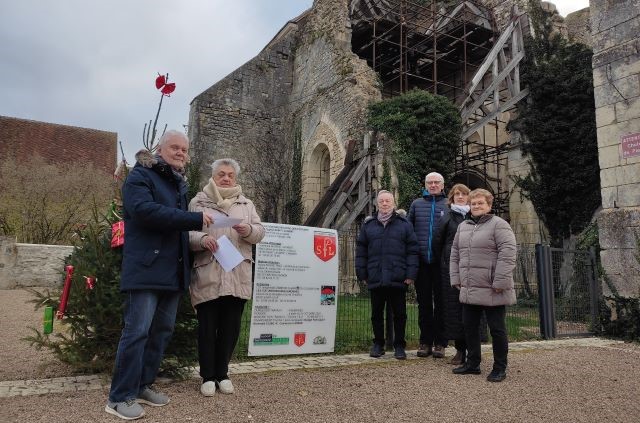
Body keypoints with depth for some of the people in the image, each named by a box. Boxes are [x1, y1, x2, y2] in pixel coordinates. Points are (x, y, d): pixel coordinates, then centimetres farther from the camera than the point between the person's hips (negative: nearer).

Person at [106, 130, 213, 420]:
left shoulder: (180, 184, 21)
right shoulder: (140, 176, -3)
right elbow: (145, 210, -21)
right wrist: (196, 219, -22)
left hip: (174, 270, 8)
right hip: (147, 268, -8)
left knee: (163, 330, 11)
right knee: (137, 331, -7)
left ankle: (142, 385, 24)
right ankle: (120, 397, 4)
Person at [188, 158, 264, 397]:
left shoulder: (246, 204, 16)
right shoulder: (198, 202, 7)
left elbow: (260, 233, 9)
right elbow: (186, 234, -1)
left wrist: (249, 230, -13)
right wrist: (202, 239, -22)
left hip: (238, 276, 3)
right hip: (208, 276, -3)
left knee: (230, 327, 8)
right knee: (207, 327, 3)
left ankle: (222, 373, 23)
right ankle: (207, 376, 17)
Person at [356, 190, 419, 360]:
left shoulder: (404, 224, 4)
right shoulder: (368, 225, 9)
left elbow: (412, 250, 1)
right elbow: (361, 251, 9)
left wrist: (411, 274, -6)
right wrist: (362, 274, 3)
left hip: (398, 279, -1)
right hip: (375, 279, 2)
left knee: (399, 314, 7)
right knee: (377, 314, 11)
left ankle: (399, 346, 21)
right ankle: (378, 344, 26)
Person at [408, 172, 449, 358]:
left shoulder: (449, 205, 4)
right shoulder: (416, 204, 9)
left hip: (441, 262, -1)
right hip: (421, 261, 2)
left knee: (441, 302, 6)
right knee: (424, 302, 8)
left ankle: (440, 343, 15)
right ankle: (425, 341, 18)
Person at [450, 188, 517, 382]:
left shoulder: (498, 225, -8)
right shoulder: (463, 226, 14)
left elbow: (507, 255, -16)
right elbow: (455, 254, 18)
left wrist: (499, 283, -20)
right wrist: (456, 278, 11)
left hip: (492, 291, -7)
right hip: (469, 290, 7)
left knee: (497, 330, 5)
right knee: (469, 327, 14)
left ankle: (500, 368, 19)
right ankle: (472, 364, 29)